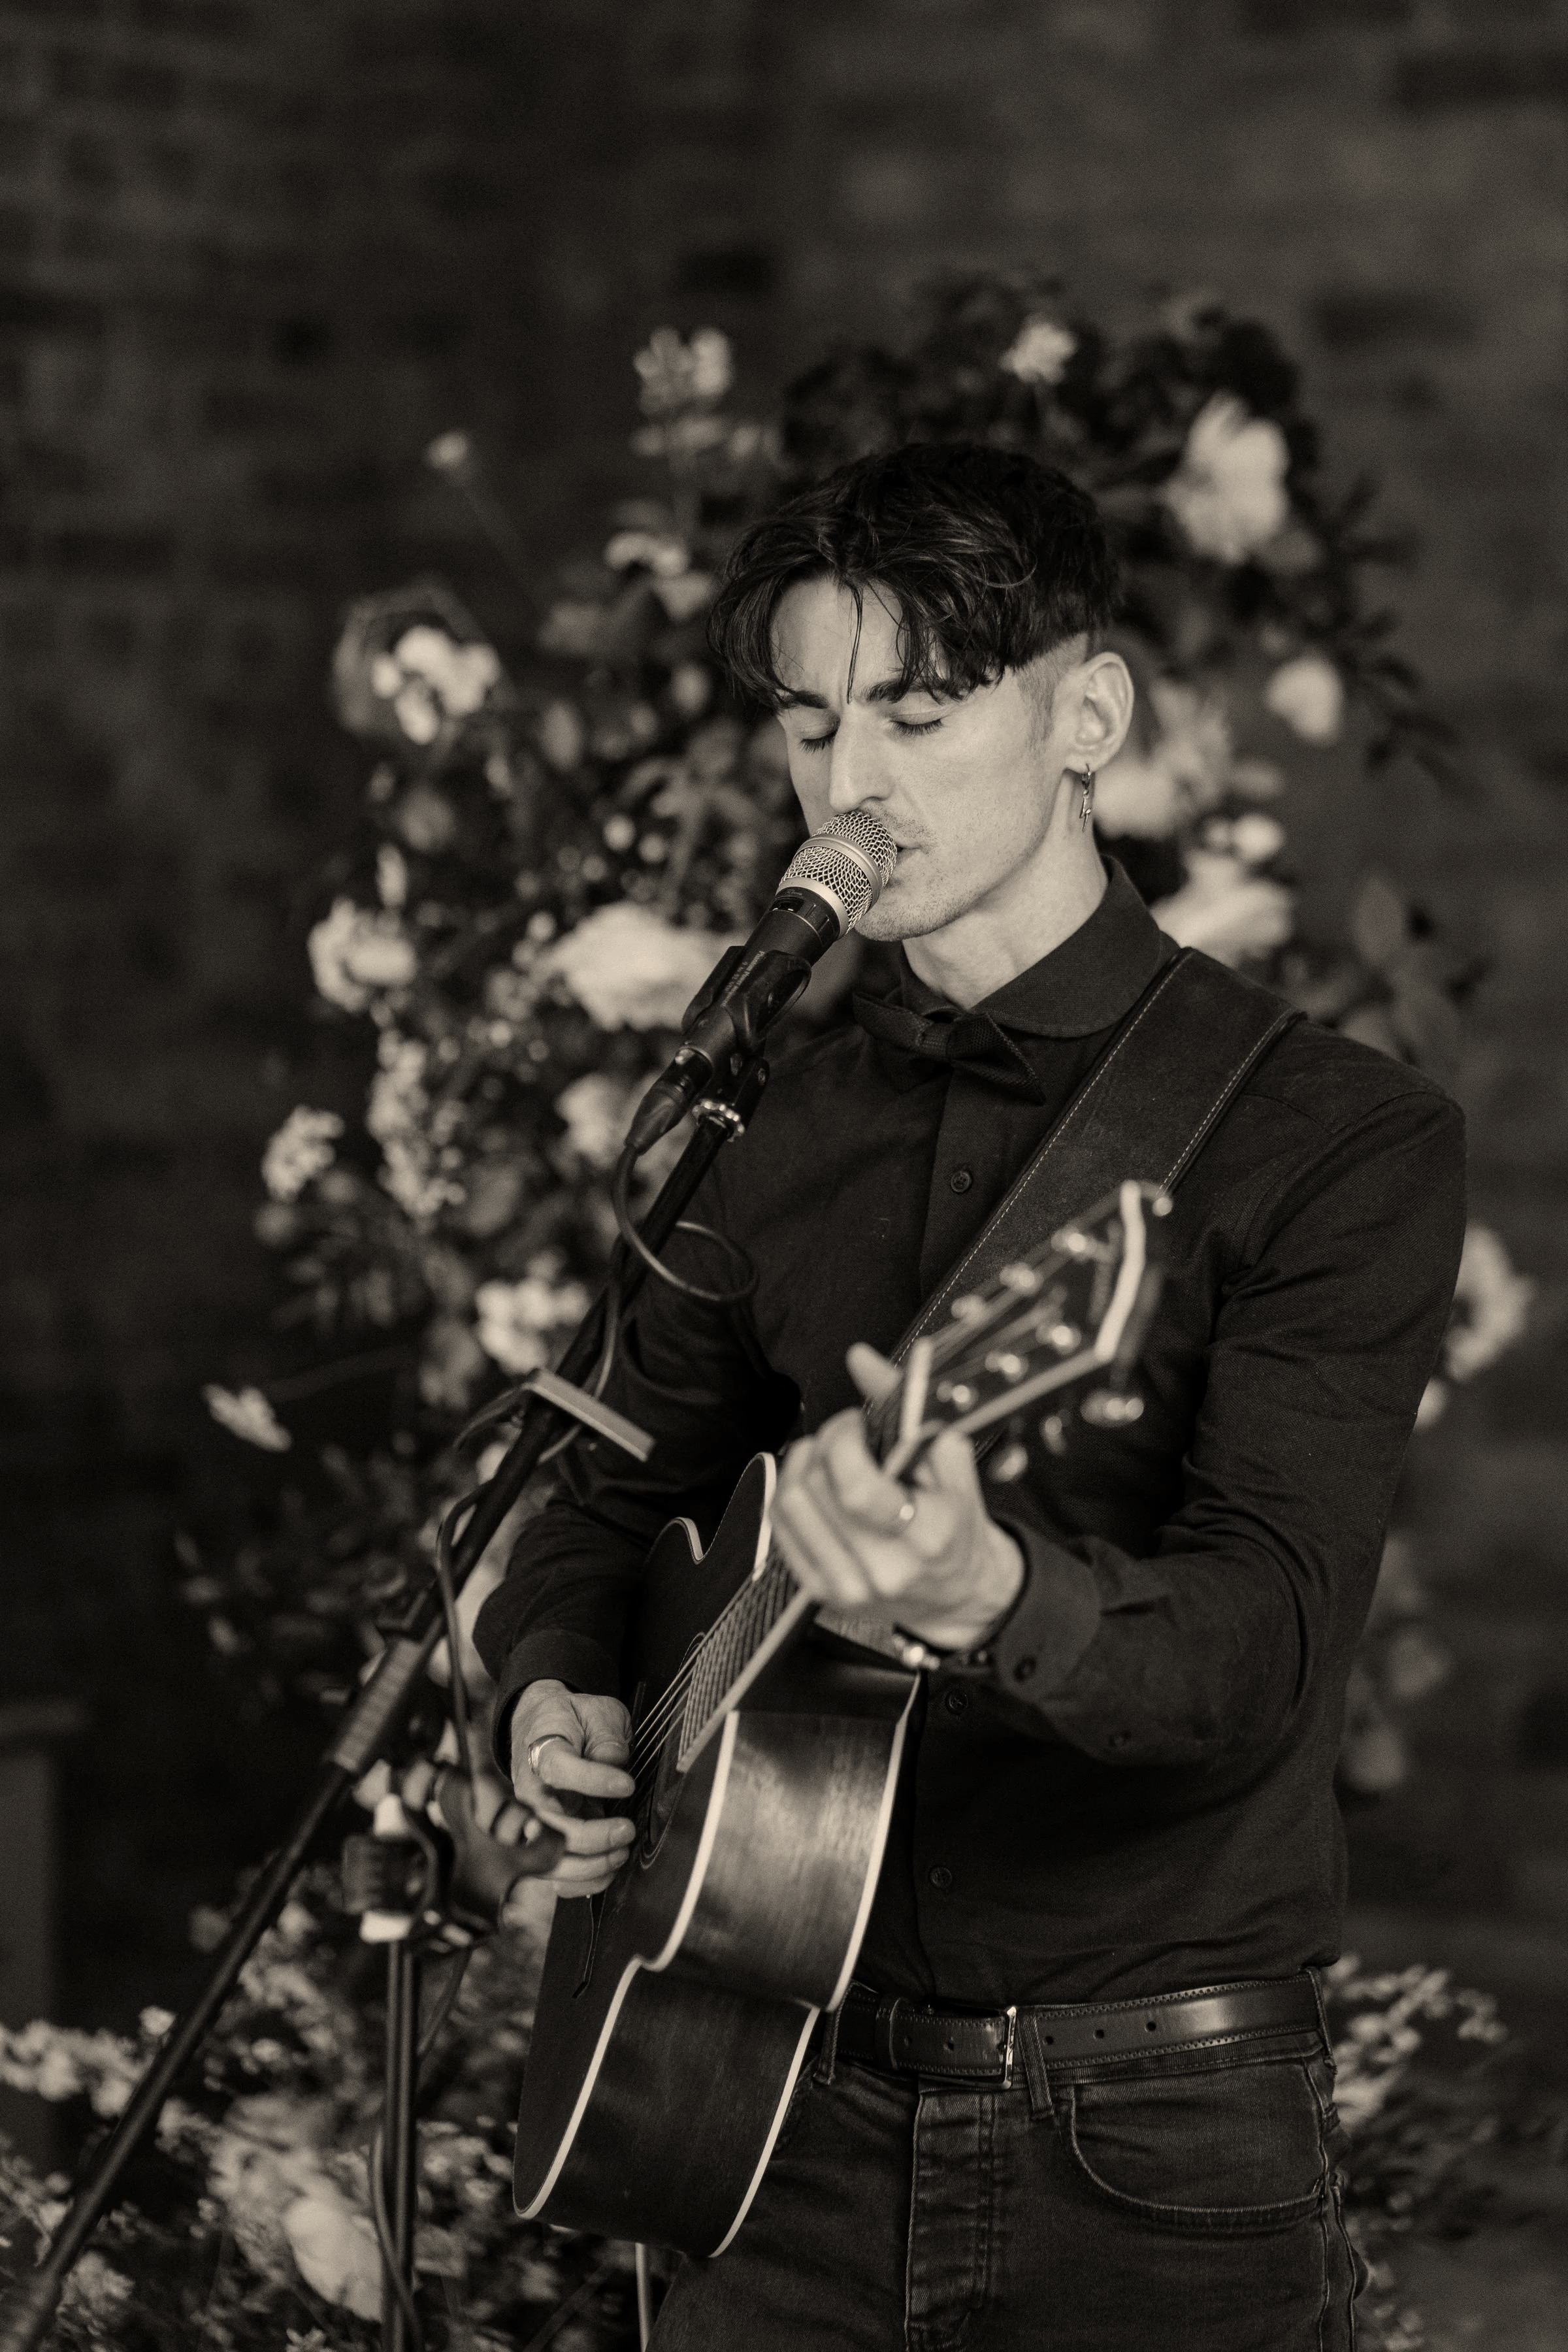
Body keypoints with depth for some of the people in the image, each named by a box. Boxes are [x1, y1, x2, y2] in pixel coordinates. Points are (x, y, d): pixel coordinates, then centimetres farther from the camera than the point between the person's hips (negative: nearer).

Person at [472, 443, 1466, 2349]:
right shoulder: (776, 1132, 8)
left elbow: (1264, 1646, -21)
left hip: (1156, 2156, -4)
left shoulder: (1340, 1141, -10)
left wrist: (989, 1598, -40)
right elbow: (613, 1499, 19)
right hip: (788, 2112, 4)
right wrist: (555, 1703, -2)